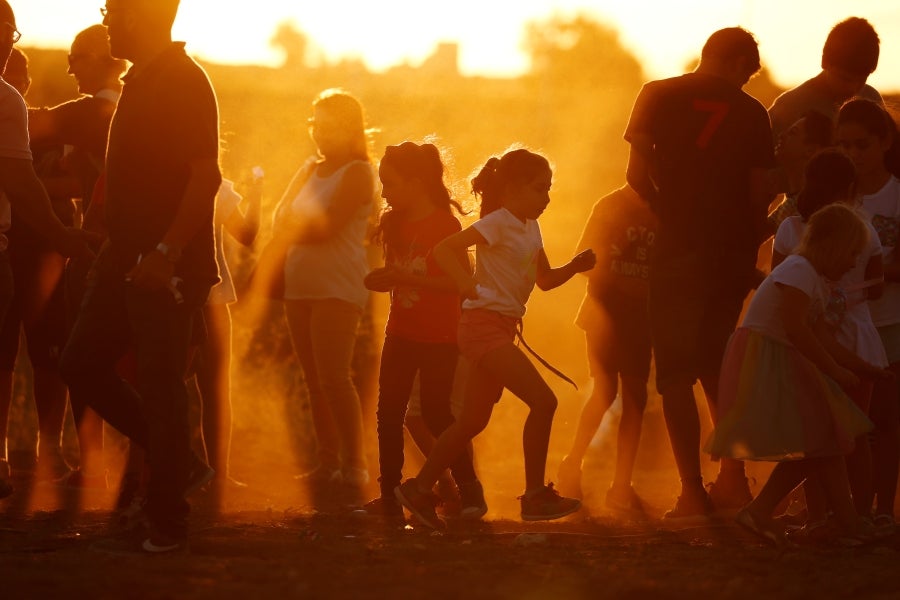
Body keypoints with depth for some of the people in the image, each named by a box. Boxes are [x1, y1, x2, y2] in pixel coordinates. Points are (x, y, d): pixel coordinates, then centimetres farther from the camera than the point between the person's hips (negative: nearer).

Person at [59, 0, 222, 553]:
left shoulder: (184, 82, -13)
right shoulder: (141, 82, 16)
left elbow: (206, 175, -21)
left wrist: (165, 253, -26)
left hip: (167, 267, -10)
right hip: (127, 259, 10)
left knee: (160, 388, -6)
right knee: (82, 364, 9)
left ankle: (169, 524, 2)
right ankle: (178, 465, 20)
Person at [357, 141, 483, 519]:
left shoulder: (446, 225, -13)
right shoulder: (394, 223, 7)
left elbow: (459, 281, -20)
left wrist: (404, 277, -24)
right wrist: (380, 280, -6)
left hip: (439, 337, -7)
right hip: (401, 333, 7)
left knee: (435, 413, -5)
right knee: (389, 413, 3)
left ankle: (470, 492, 7)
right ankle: (390, 497, 9)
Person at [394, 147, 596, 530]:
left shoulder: (530, 228, 14)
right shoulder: (498, 223, -12)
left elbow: (546, 279, 21)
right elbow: (444, 249, -23)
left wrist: (575, 266, 2)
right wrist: (466, 283, -38)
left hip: (503, 327, 10)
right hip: (484, 323, -10)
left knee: (473, 420, 13)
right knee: (543, 401, -16)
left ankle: (419, 490, 20)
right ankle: (535, 496, -11)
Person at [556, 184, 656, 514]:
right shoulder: (611, 206, -4)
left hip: (640, 317, 3)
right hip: (607, 313, -3)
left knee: (635, 396, 1)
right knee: (605, 391, -10)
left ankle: (621, 486, 6)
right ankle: (573, 464, 12)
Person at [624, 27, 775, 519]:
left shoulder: (659, 96, -1)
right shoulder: (751, 112, 5)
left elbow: (637, 175, -7)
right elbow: (759, 196, 3)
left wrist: (669, 214, 9)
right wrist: (748, 250, 15)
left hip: (679, 252, -3)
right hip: (734, 255, 3)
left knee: (676, 374, 0)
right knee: (718, 367, 19)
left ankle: (693, 492, -7)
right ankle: (733, 478, 13)